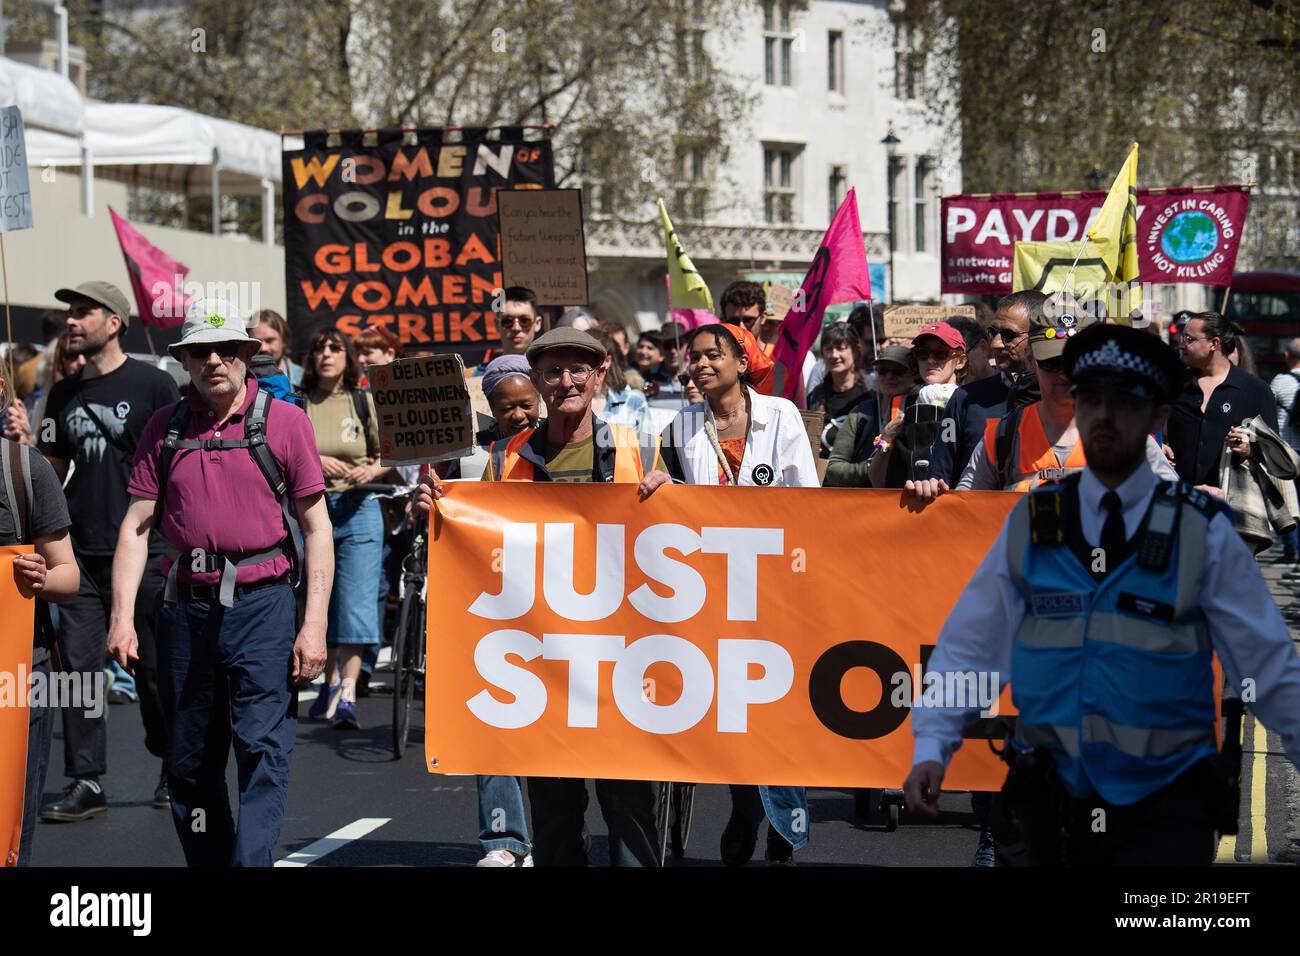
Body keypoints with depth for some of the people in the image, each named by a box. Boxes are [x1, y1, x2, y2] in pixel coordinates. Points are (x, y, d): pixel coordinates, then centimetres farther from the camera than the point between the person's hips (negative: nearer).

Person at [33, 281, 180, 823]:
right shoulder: (63, 395, 14)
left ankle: (175, 773, 21)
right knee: (78, 665, -2)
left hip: (144, 550, -4)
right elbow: (51, 472, 19)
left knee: (155, 667, 4)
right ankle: (85, 783, 2)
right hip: (80, 552, 4)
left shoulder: (153, 385, -2)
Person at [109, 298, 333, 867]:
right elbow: (137, 525, 9)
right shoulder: (165, 427, 9)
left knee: (263, 750, -11)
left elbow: (316, 526, 1)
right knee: (190, 762, 9)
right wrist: (122, 616, -1)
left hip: (262, 606, -3)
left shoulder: (283, 421, 2)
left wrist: (314, 624, -7)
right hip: (185, 608, 4)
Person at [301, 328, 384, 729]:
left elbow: (389, 455, 11)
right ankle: (331, 682, 23)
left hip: (357, 509, -1)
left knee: (356, 601, -10)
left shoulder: (363, 402, 7)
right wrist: (314, 462, -16)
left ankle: (348, 695, -14)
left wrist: (373, 470, -10)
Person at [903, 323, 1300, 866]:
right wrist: (931, 749, -7)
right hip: (1049, 806, 2)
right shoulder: (1030, 525, 4)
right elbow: (967, 647, 4)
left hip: (1163, 810, -2)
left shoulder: (1202, 532, -1)